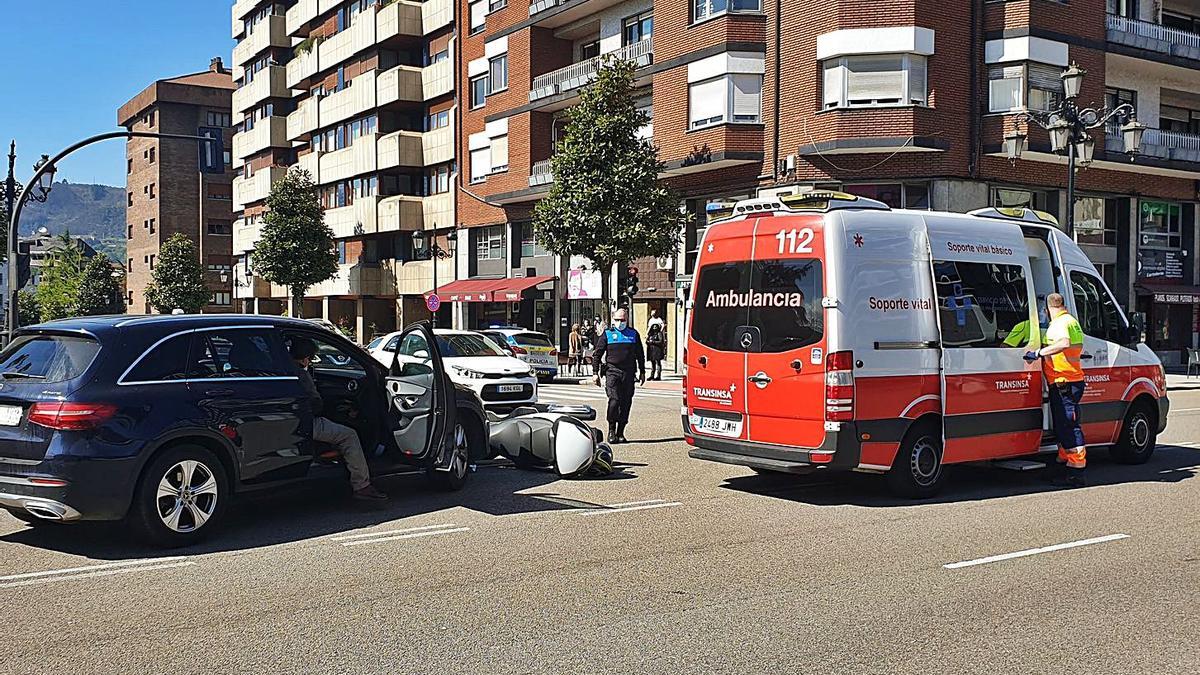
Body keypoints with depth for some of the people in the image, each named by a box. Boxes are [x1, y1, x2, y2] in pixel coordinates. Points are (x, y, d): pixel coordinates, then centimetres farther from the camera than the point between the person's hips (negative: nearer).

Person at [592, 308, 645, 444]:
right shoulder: (607, 334, 7)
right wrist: (595, 373, 1)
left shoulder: (633, 334, 13)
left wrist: (642, 372, 17)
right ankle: (611, 431, -3)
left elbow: (640, 355, 20)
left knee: (626, 403, 2)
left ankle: (620, 433, 11)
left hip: (629, 373, 3)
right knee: (614, 400, -14)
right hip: (612, 370, -2)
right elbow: (597, 354, 7)